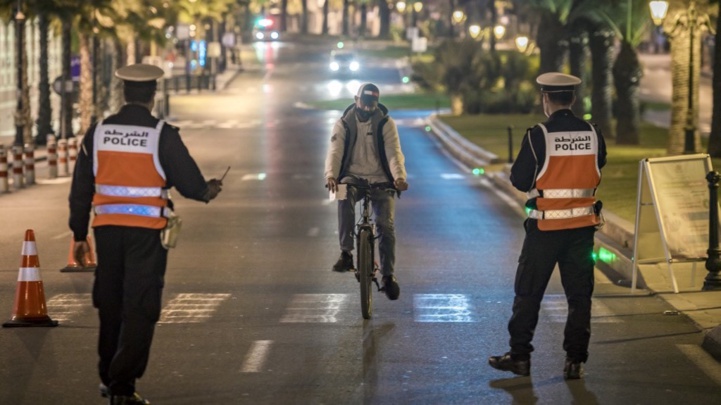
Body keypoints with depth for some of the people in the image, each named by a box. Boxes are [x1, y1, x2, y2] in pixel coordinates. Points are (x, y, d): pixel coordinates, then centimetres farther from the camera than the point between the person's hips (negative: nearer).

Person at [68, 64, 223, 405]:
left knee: (110, 303, 18)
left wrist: (79, 234, 16)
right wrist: (208, 191, 18)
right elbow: (188, 181, -5)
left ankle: (108, 377, 30)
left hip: (107, 228, 4)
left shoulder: (98, 132, 2)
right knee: (139, 308, 0)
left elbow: (81, 188, 7)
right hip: (147, 231, -4)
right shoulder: (162, 135, -9)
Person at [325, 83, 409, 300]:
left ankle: (388, 275, -1)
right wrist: (331, 175, -32)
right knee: (345, 197, -35)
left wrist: (399, 176, -33)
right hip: (353, 176, 0)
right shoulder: (344, 123, 0)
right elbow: (335, 151, -12)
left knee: (386, 225, -14)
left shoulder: (386, 123, -2)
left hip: (380, 180, 0)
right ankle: (346, 253, -32)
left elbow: (394, 152, -14)